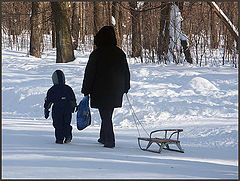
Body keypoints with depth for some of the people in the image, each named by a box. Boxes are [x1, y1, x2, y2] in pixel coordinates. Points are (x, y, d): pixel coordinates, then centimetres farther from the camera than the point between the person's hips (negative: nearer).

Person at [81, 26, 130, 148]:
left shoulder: (96, 54, -10)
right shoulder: (120, 54, 4)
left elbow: (89, 74, -7)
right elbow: (126, 73, 14)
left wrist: (86, 90, 1)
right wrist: (125, 88, 25)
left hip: (100, 92, -5)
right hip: (116, 92, 5)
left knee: (105, 116, -1)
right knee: (108, 115, 19)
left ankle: (109, 140, -6)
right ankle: (104, 137, 27)